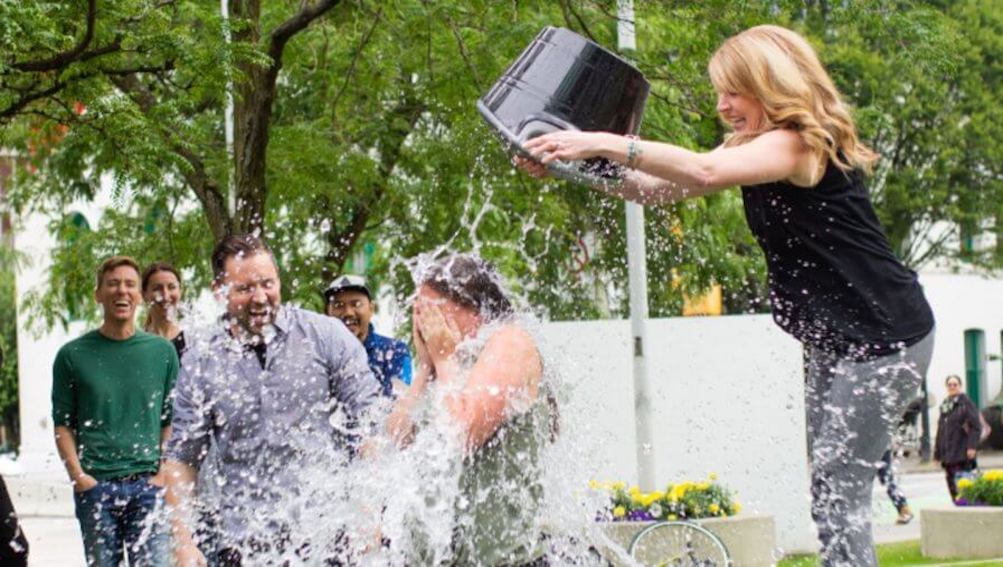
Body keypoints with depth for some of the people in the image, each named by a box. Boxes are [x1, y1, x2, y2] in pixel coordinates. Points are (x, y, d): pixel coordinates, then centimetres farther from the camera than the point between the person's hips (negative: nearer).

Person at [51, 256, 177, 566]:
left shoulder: (162, 351, 9)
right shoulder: (72, 355, 6)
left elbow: (171, 421, 12)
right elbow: (63, 424, 6)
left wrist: (165, 474, 0)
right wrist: (78, 476, -6)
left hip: (148, 484, 1)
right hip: (95, 485, 0)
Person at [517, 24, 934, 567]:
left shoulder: (800, 144, -17)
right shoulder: (753, 148, 13)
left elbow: (704, 171, -33)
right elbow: (662, 188, 6)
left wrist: (602, 143, -34)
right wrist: (578, 165, -6)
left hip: (882, 337, -10)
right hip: (835, 340, 10)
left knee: (838, 495, -12)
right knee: (829, 493, 10)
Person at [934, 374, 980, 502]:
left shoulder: (966, 403, -4)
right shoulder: (944, 405, 16)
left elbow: (976, 427, -10)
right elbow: (940, 430, 20)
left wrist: (971, 446, -18)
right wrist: (937, 452, 17)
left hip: (962, 453, -7)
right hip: (947, 454, 7)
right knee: (952, 486, 6)